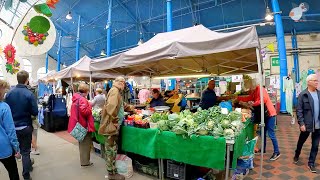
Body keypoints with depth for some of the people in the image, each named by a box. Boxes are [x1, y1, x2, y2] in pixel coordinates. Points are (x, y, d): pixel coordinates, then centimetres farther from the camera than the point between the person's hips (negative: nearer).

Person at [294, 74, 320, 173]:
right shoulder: (303, 95, -10)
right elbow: (299, 110, -10)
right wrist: (301, 123, -15)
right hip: (306, 124, -4)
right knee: (301, 142, 15)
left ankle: (311, 163, 25)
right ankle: (297, 155, 39)